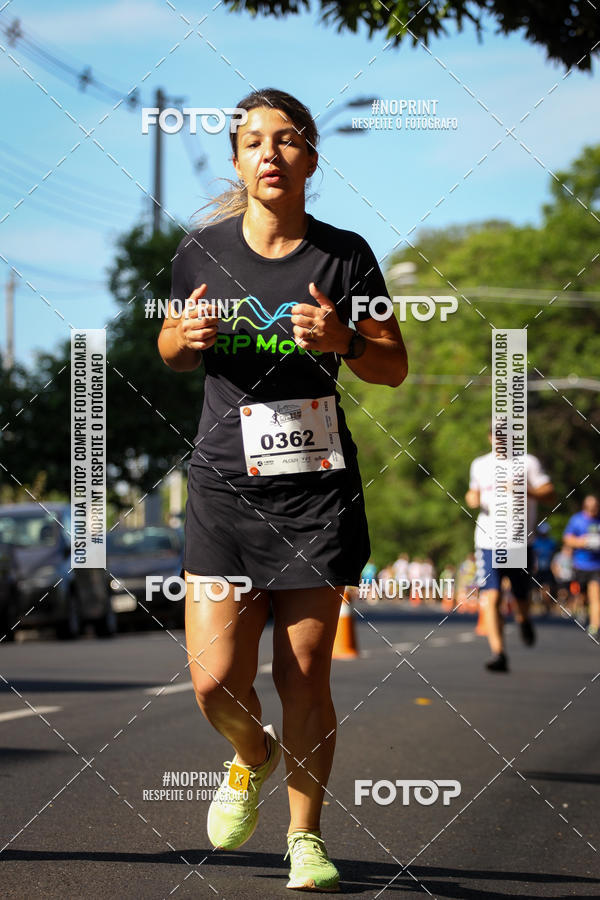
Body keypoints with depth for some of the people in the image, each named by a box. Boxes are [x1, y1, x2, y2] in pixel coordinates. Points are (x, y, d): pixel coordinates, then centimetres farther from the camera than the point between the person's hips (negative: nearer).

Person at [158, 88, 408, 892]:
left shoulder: (344, 255, 0)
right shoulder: (202, 252, 4)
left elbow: (394, 366, 5)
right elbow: (171, 349, 19)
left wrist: (342, 340, -15)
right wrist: (187, 336, -5)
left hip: (318, 487, -1)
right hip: (225, 485, 1)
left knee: (305, 677, 0)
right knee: (216, 682, -7)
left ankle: (306, 834, 20)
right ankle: (252, 756, 28)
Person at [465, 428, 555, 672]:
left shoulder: (528, 462, 0)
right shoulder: (479, 465, 13)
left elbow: (549, 494, -6)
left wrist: (524, 489, -23)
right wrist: (472, 499, 3)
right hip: (488, 541, 2)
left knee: (521, 597, 10)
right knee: (491, 597, -15)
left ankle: (523, 618, 48)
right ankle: (498, 654, -18)